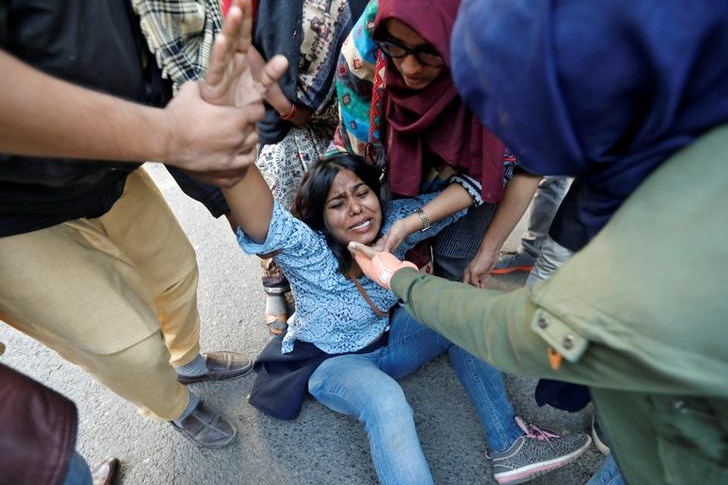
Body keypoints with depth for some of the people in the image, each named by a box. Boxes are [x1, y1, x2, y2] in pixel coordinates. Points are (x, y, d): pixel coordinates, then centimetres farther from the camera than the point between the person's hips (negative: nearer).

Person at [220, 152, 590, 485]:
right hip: (331, 360, -5)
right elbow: (261, 222, -52)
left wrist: (405, 226, -36)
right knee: (386, 401, -36)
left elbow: (467, 186, -23)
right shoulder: (307, 251, -30)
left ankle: (509, 445, -2)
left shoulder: (388, 222, -18)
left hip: (386, 337, 5)